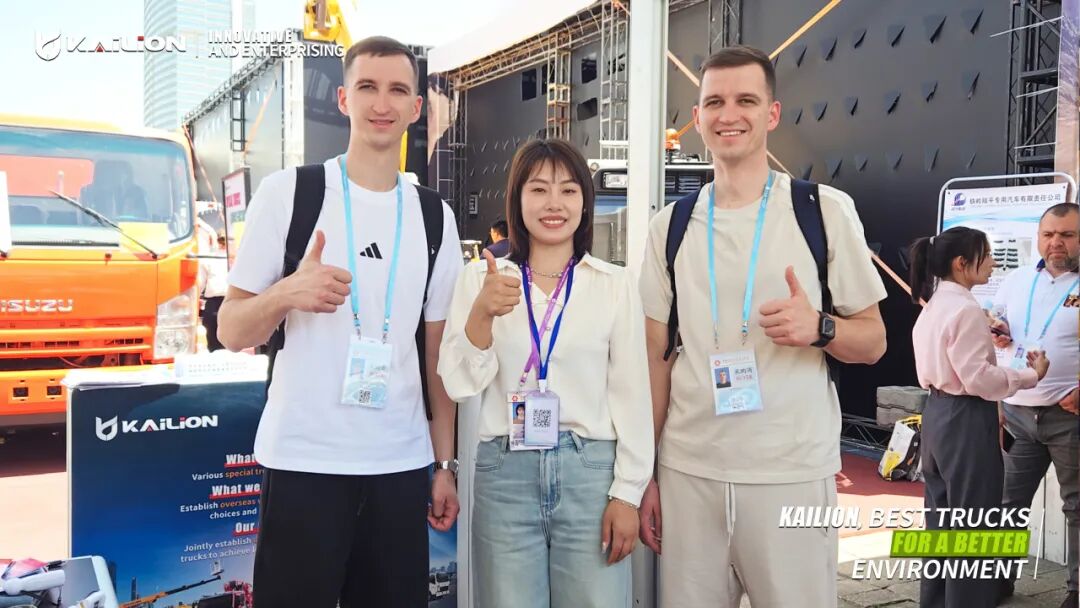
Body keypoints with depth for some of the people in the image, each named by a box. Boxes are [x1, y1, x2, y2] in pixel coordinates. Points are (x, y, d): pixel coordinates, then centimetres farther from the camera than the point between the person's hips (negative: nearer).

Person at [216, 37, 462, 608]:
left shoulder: (435, 217, 8)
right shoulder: (287, 191, -2)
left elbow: (438, 353, 11)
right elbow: (230, 332, -1)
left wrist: (445, 463, 8)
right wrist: (285, 293, -21)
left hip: (402, 464, 3)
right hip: (303, 460, -3)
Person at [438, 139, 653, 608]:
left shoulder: (615, 284, 3)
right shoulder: (481, 277, 4)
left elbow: (631, 393, 4)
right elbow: (459, 383, 0)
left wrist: (627, 492, 0)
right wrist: (482, 313, -16)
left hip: (590, 470, 0)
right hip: (504, 472, 0)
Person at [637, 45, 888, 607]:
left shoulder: (826, 210, -2)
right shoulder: (669, 225, 6)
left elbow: (873, 341, 3)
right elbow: (657, 357, 9)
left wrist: (818, 328, -18)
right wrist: (643, 474, 6)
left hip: (792, 474, -2)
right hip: (686, 471, 2)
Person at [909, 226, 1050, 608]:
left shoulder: (933, 306, 11)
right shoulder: (966, 309, -17)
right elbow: (978, 377, -20)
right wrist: (1032, 375, -11)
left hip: (937, 413, 10)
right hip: (965, 419, -10)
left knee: (940, 517, 17)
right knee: (971, 523, 1)